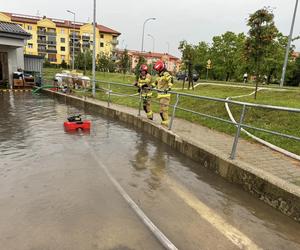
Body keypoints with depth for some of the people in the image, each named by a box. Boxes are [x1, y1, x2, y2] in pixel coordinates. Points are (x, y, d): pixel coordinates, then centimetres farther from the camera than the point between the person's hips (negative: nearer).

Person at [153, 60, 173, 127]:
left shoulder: (166, 74, -14)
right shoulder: (160, 75, 15)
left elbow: (170, 79, -31)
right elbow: (156, 82, 33)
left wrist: (169, 87, -42)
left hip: (165, 95, -10)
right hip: (160, 95, 10)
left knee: (164, 110, -9)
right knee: (161, 110, 16)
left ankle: (165, 123, -2)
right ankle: (164, 122, 28)